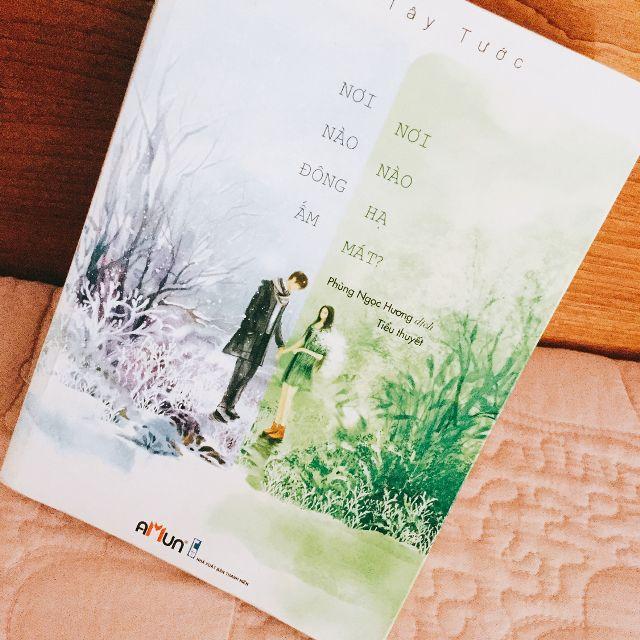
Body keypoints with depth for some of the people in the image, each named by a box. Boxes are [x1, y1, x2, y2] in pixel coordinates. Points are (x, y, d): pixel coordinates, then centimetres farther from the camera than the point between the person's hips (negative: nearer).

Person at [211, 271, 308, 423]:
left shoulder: (285, 299, 17)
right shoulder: (268, 286, -5)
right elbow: (252, 307, -10)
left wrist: (280, 344, 26)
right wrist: (246, 330, -18)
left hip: (263, 339, 7)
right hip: (252, 335, -7)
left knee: (248, 374, 4)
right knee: (241, 373, -12)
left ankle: (229, 407, 11)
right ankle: (221, 409, -9)